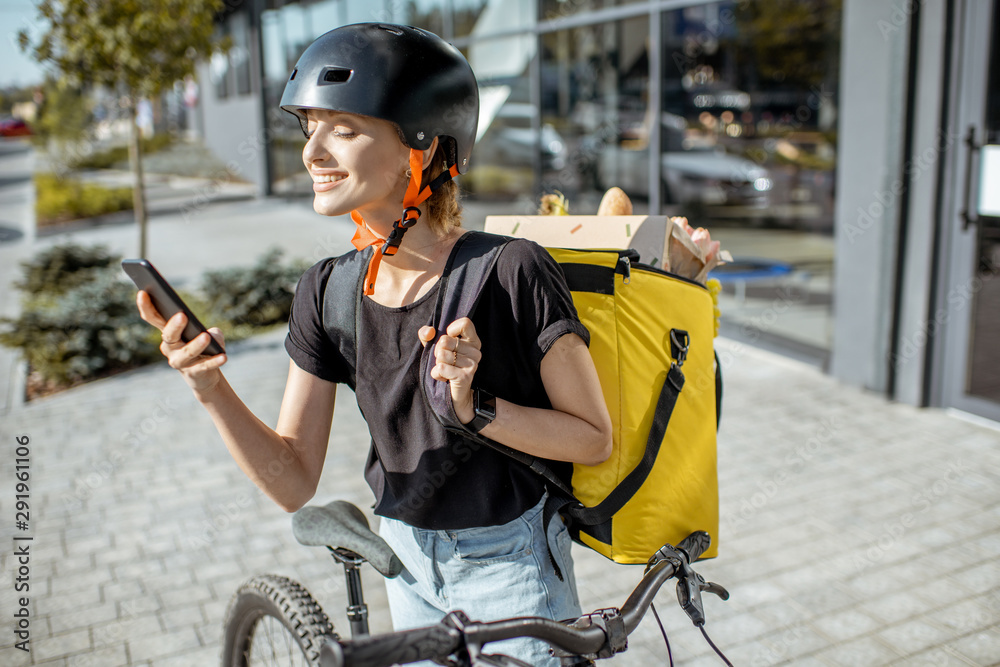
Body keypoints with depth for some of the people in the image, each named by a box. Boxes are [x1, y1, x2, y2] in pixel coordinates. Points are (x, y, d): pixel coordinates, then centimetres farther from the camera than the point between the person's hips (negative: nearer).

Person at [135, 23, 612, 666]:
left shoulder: (511, 273, -24)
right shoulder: (328, 290, -9)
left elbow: (595, 438, -15)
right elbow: (295, 483, -8)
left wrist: (477, 408, -29)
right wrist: (211, 388, -23)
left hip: (510, 563, -4)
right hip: (409, 562, 5)